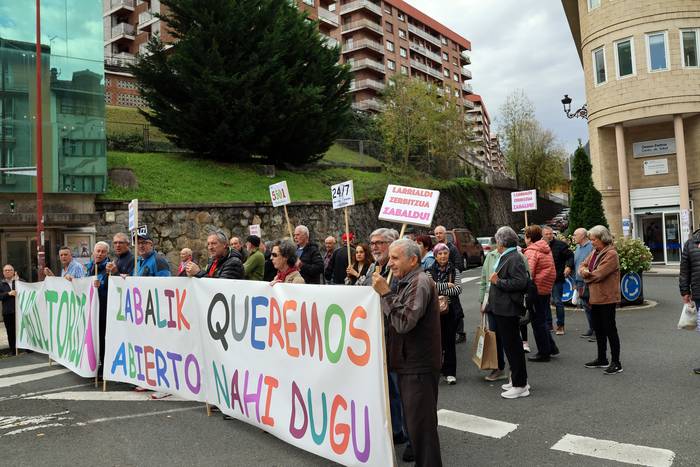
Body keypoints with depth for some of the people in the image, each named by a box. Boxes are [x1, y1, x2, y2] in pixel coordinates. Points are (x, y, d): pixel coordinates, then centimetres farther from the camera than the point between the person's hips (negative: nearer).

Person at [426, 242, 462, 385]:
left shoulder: (454, 271, 5)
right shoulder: (430, 271, 3)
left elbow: (458, 289, -7)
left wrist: (439, 291, -12)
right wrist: (447, 285, -11)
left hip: (451, 310, 1)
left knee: (450, 341, 4)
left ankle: (450, 372, 12)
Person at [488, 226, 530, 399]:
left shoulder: (514, 259, -17)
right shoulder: (505, 257, 14)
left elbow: (520, 282, -25)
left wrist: (498, 281, -19)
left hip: (509, 309, -10)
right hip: (502, 308, 10)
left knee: (512, 346, -2)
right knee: (512, 345, 17)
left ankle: (520, 385, 7)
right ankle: (517, 380, 28)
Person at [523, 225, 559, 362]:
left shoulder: (531, 252, -16)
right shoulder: (546, 249, 12)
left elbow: (528, 273, -24)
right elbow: (552, 271, 19)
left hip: (536, 290, -9)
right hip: (547, 289, 9)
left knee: (537, 322, 2)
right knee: (542, 320, 21)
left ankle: (543, 353, 10)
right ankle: (551, 347, 26)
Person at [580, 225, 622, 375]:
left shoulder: (611, 254, -16)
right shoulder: (594, 252, 11)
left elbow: (598, 274, -22)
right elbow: (582, 266, 11)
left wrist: (587, 275, -4)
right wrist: (585, 271, -12)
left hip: (607, 298, -9)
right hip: (594, 297, 9)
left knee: (610, 330, -2)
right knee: (598, 329, 17)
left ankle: (616, 363, 7)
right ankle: (602, 359, 30)